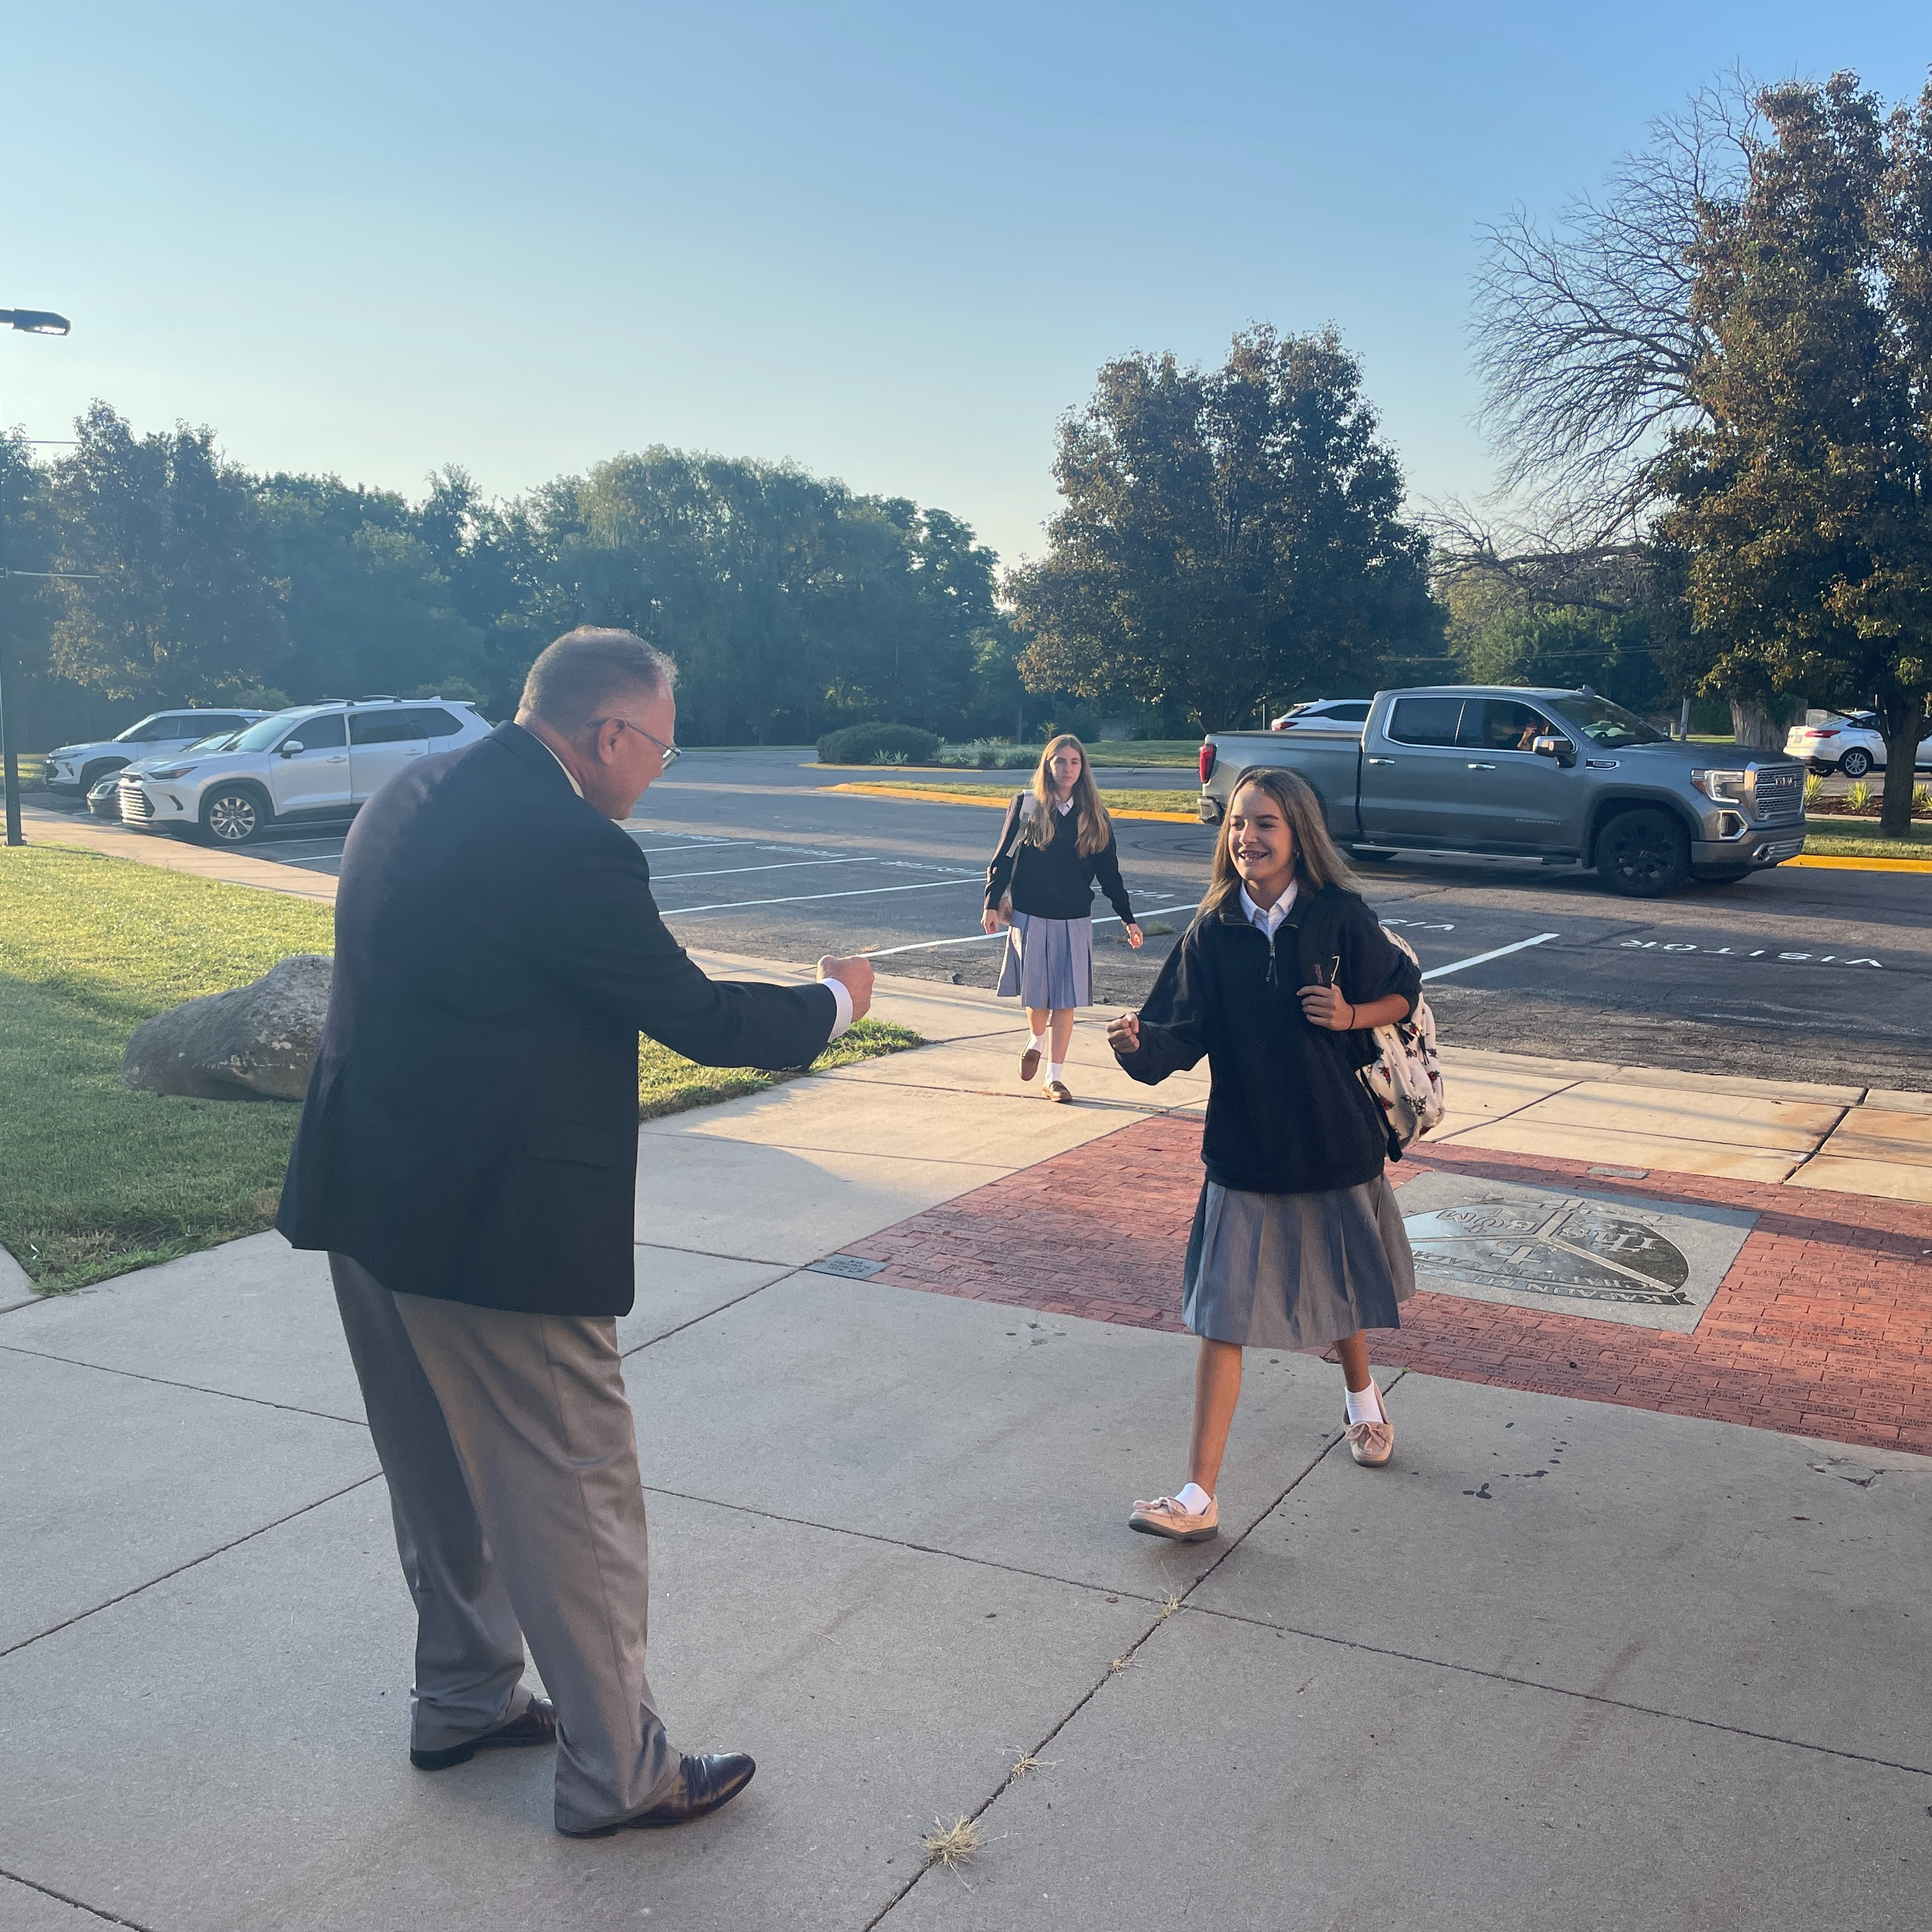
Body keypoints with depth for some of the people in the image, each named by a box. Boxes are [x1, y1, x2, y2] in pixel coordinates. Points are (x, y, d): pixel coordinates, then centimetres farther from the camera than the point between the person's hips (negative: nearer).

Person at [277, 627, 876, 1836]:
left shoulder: (412, 798, 5)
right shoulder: (569, 847, -22)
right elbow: (696, 1020, -16)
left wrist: (643, 964, 17)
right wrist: (833, 1004, 1)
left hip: (368, 1198, 9)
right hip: (498, 1227, -9)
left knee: (441, 1469, 24)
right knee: (576, 1497, 6)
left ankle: (465, 1699, 42)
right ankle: (615, 1771, 22)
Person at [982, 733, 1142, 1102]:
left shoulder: (1094, 817, 3)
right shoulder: (1025, 806, 0)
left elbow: (1109, 874, 7)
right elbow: (1003, 859, 3)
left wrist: (1128, 919, 4)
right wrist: (993, 904, -3)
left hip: (1074, 922, 1)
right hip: (1029, 918, -1)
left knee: (1065, 1002, 0)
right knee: (1036, 998, 4)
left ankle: (1054, 1078, 9)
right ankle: (1036, 1043, 36)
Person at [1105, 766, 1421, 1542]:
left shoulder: (1340, 917, -9)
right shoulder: (1212, 933, -7)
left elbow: (1404, 994, 4)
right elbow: (1182, 1034, -11)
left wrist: (1351, 1016, -16)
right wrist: (1139, 1044, -32)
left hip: (1337, 1141, 0)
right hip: (1244, 1150, 0)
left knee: (1343, 1285, 22)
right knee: (1223, 1317, -3)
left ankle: (1362, 1397, 54)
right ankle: (1199, 1497, 1)